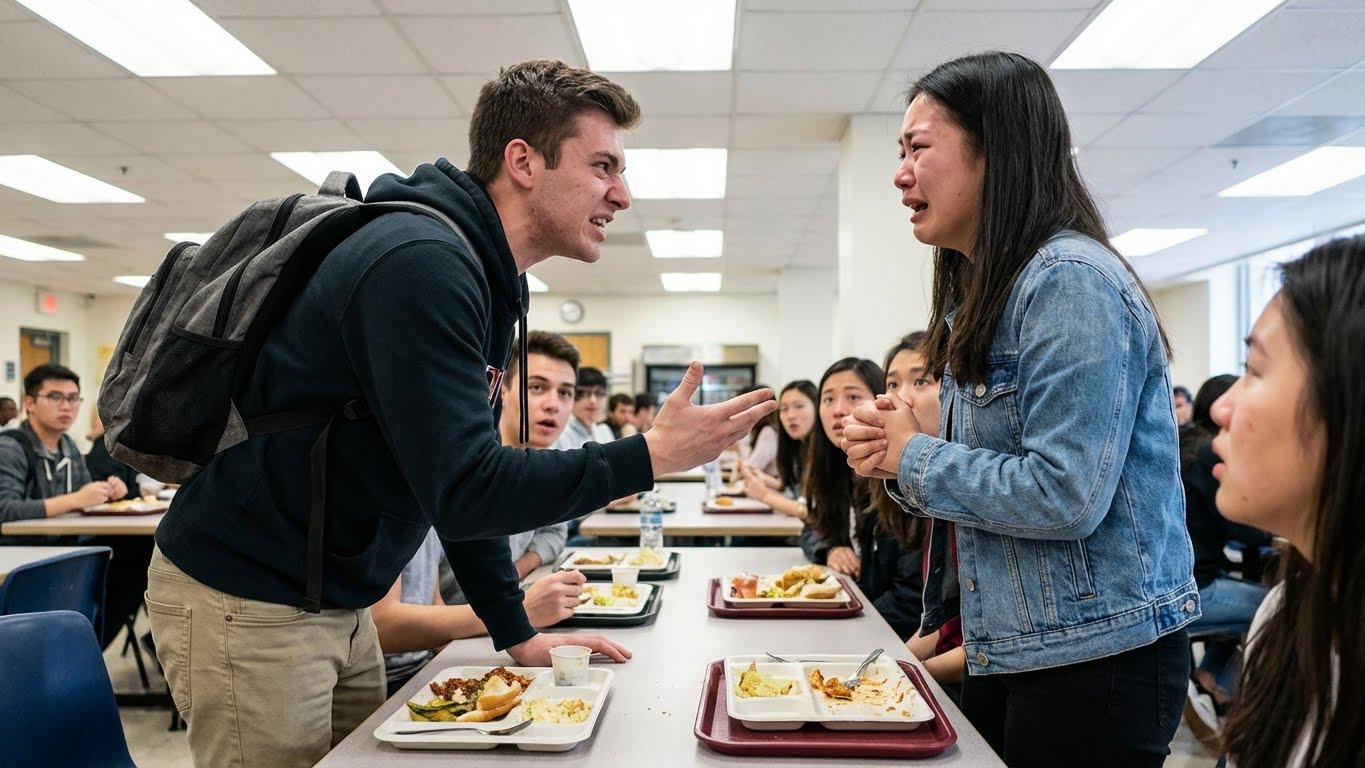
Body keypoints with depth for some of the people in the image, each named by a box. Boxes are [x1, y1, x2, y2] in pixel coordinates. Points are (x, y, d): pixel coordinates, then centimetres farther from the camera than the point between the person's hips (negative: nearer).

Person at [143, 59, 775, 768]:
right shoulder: (423, 263, -24)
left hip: (337, 605, 9)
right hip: (244, 601, -9)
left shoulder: (488, 283, 6)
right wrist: (649, 456, -23)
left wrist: (517, 634, 10)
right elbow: (460, 492, -29)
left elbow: (471, 476, 10)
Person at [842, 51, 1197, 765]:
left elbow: (1064, 496, -26)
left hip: (1096, 658, -9)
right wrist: (896, 454, -3)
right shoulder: (983, 295, 10)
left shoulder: (1070, 282, -19)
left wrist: (915, 458, -14)